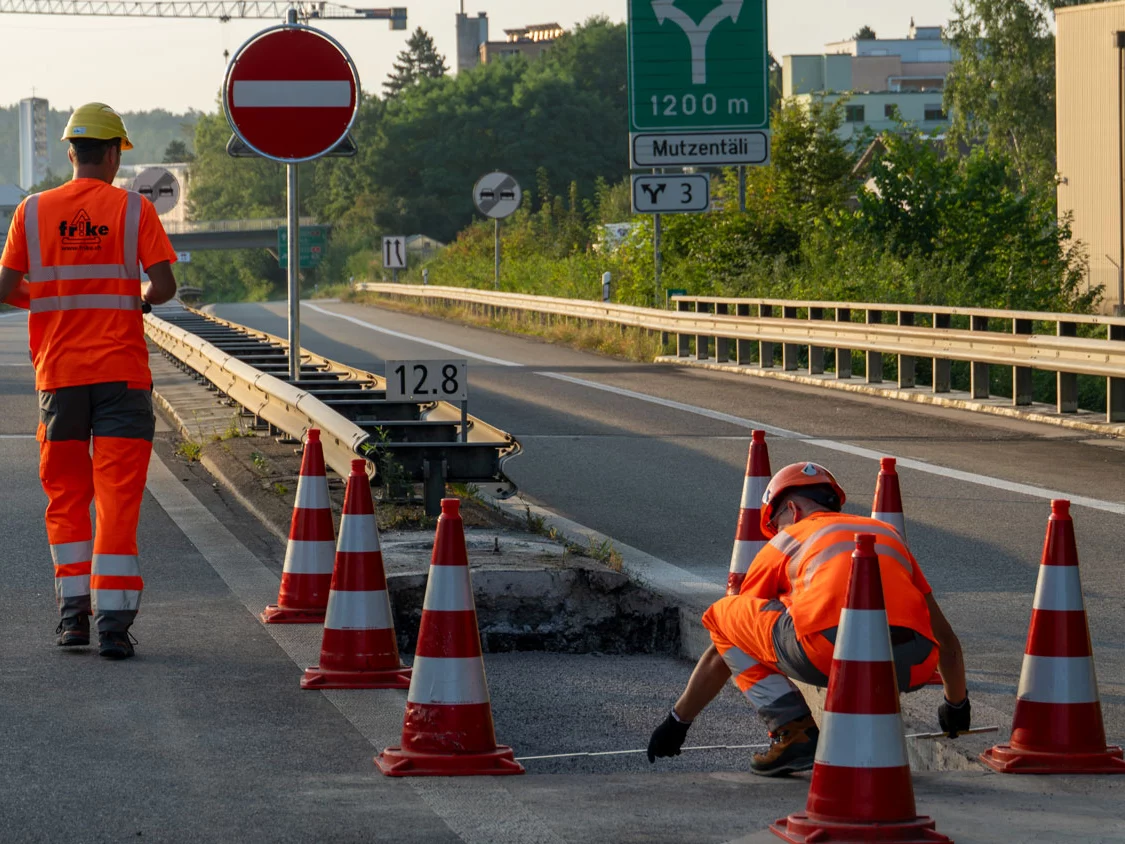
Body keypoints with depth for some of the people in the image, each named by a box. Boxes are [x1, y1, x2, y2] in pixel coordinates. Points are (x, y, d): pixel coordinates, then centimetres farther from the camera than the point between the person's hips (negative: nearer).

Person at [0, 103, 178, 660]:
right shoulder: (133, 210, -4)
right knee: (118, 498, -1)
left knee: (66, 496, 15)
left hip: (58, 373, 2)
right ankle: (114, 623, -6)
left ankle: (73, 612, 12)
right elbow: (164, 286, -9)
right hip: (122, 372, -2)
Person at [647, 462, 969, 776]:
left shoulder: (784, 543, 27)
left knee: (722, 614, 20)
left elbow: (724, 649, 34)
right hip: (911, 670, 4)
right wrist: (957, 705, 58)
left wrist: (678, 721, 45)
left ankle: (794, 732, 8)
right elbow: (946, 639, 40)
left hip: (826, 654, -4)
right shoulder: (887, 533, 35)